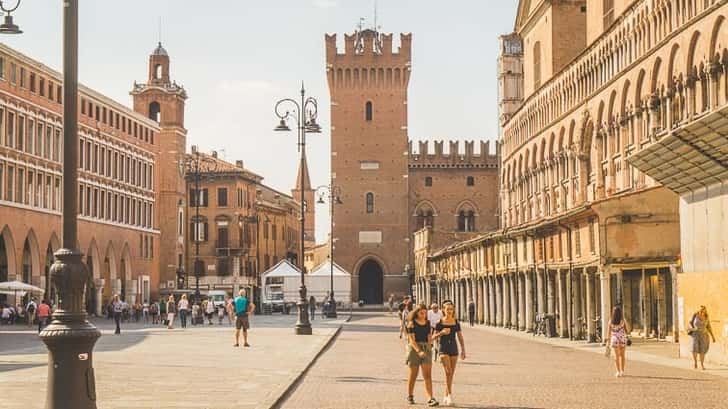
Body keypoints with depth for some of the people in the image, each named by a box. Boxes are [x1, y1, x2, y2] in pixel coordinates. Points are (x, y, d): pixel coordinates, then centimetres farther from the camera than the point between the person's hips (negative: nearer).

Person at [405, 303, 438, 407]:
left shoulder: (427, 323, 8)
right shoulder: (411, 323, -7)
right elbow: (411, 340, -14)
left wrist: (429, 347, 3)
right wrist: (419, 351, -24)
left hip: (426, 349, 3)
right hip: (414, 349, -3)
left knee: (428, 375, -7)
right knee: (413, 374, 8)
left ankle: (430, 398, -15)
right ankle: (410, 396, 26)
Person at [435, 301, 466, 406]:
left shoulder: (456, 322, 4)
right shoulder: (439, 323, -3)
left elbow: (460, 337, 7)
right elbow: (434, 337, 2)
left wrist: (463, 350, 0)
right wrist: (441, 332, -16)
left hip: (454, 349, 3)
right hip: (443, 349, -3)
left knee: (451, 374, 6)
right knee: (448, 371, -18)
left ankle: (446, 396, 18)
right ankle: (450, 395, -14)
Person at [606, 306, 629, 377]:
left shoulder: (611, 321, -1)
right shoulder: (623, 320, -4)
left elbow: (609, 332, 0)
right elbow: (627, 331, -1)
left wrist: (609, 342, 6)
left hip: (614, 339, 0)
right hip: (623, 339, 0)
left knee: (616, 356, 2)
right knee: (622, 355, 16)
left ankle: (618, 372, -7)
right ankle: (622, 371, 19)